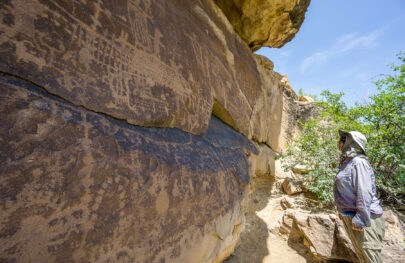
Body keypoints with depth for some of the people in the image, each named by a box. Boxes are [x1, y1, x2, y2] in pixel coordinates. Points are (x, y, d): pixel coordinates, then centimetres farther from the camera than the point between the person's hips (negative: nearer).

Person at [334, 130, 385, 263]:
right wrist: (343, 210, 22)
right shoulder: (346, 162, 11)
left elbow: (364, 193, -23)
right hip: (349, 216, 9)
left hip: (364, 217, -9)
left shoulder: (358, 162, -18)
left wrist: (360, 219, -24)